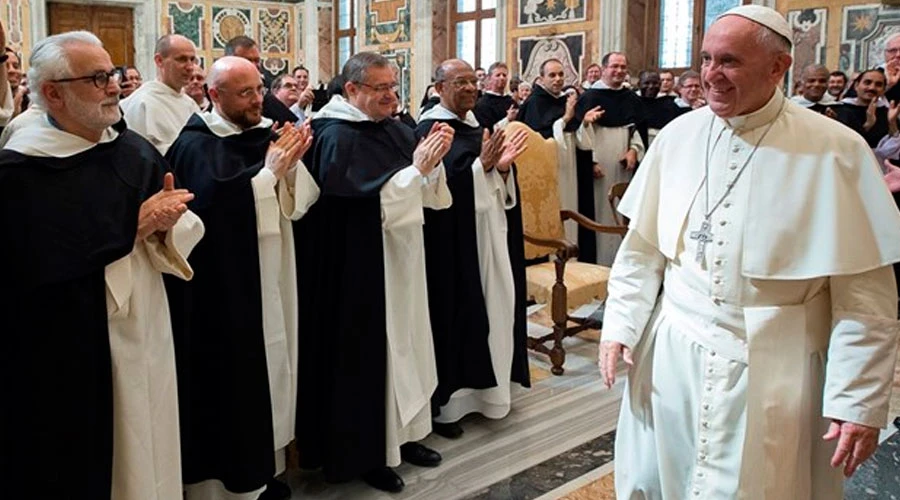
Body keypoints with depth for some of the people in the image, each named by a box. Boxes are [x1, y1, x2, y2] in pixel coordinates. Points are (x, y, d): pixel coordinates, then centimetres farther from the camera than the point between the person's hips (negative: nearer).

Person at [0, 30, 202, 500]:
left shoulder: (136, 149, 3)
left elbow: (182, 234, 3)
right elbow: (48, 268, -22)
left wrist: (168, 225, -19)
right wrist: (135, 226, -18)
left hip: (143, 336, 5)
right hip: (70, 359, -5)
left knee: (146, 451, 17)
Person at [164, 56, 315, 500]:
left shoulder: (266, 133, 9)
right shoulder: (194, 145, -11)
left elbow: (297, 202, 6)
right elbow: (213, 206, -25)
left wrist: (290, 164, -13)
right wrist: (269, 171, -21)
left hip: (270, 277, 7)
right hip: (222, 288, -7)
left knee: (267, 366, 15)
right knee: (231, 375, 1)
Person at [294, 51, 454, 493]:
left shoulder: (396, 130, 8)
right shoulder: (335, 138, -15)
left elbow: (426, 195, 11)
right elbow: (371, 203, -23)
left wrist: (432, 162, -7)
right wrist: (416, 167, -22)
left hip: (402, 260, 8)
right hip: (362, 268, -8)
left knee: (404, 344, 16)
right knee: (370, 352, 1)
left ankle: (401, 433, 31)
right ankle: (368, 452, 16)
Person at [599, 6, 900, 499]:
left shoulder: (835, 152, -11)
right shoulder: (678, 136, 1)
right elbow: (643, 246, 8)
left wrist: (859, 401, -11)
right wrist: (620, 324, 2)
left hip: (771, 375, -3)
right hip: (670, 359, 4)